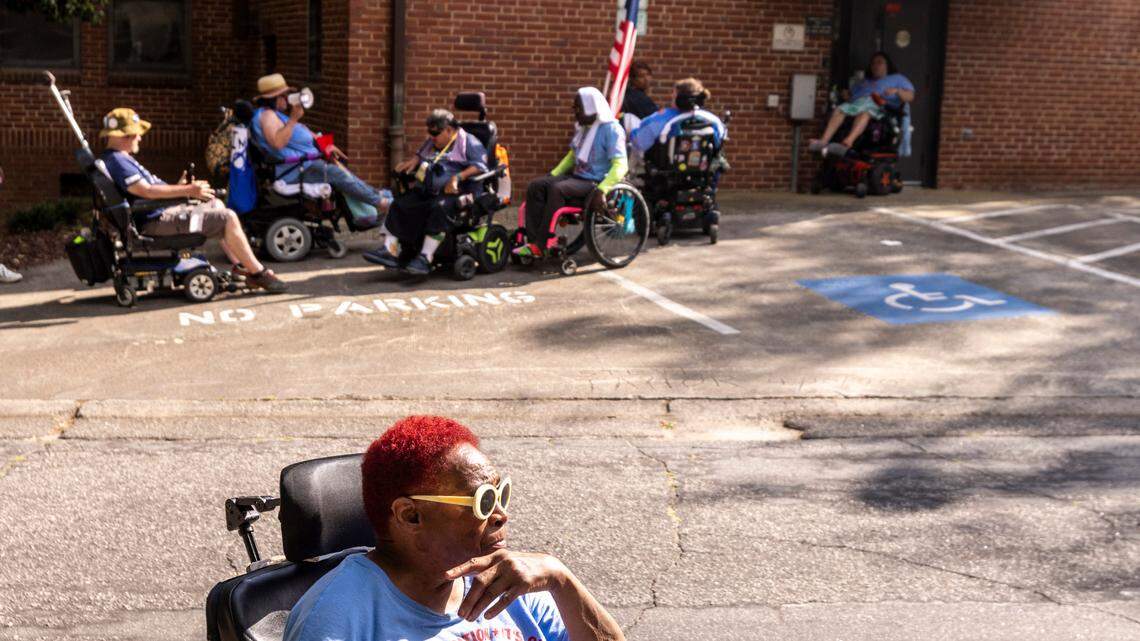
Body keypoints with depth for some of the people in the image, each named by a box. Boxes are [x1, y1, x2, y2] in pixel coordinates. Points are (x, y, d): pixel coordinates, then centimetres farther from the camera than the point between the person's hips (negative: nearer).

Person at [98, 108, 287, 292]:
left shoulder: (121, 159, 19)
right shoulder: (116, 161, -15)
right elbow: (146, 191, -25)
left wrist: (178, 188, 13)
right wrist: (188, 190, -23)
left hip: (163, 211, 12)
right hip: (157, 221, -12)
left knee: (216, 204, 24)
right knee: (228, 218, -15)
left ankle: (240, 265, 18)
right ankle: (258, 273, -8)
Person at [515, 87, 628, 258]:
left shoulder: (611, 129, -11)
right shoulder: (582, 126, 15)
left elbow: (620, 165, -20)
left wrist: (601, 190, -31)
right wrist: (552, 174, 18)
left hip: (596, 182, -9)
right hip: (577, 176, 9)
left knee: (558, 189, -33)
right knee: (535, 186, -12)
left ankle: (539, 245, -29)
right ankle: (532, 240, -21)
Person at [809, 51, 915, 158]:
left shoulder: (897, 78, 30)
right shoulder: (864, 81, 44)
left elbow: (910, 97, 14)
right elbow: (852, 95, 31)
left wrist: (897, 91, -5)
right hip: (854, 104, 5)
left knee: (864, 112, -41)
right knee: (839, 110, -30)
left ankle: (847, 143, -66)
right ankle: (823, 142, -50)